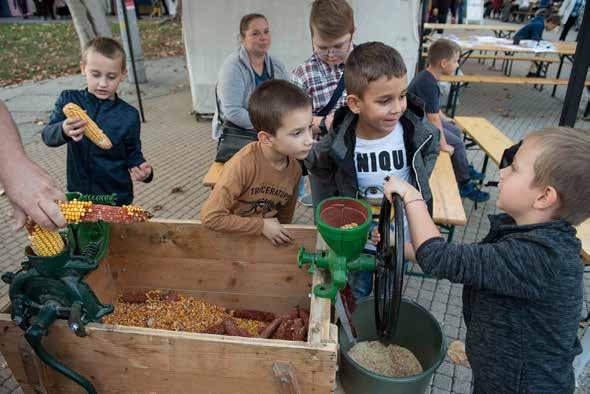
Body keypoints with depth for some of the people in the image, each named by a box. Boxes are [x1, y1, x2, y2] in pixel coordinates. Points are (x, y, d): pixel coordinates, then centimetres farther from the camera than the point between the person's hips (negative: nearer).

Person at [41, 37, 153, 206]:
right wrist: (64, 130, -35)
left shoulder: (128, 116, -8)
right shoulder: (69, 100, -3)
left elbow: (133, 153, 2)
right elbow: (48, 135, -12)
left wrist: (142, 170, -20)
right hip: (78, 192, 2)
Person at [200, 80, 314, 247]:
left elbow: (285, 217, 7)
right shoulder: (243, 164, -25)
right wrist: (262, 226, -20)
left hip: (267, 238, 2)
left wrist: (279, 236, -8)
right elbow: (211, 217, -23)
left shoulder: (294, 168, -8)